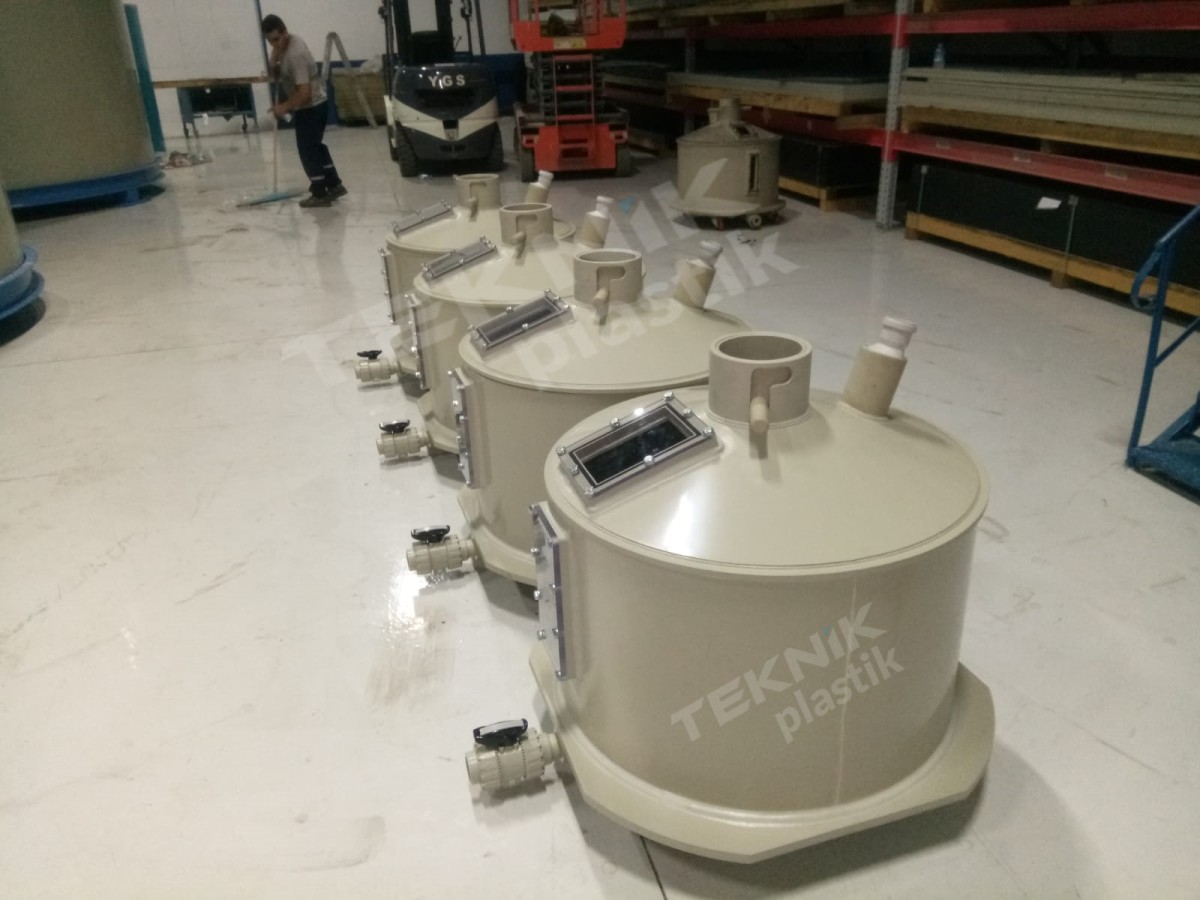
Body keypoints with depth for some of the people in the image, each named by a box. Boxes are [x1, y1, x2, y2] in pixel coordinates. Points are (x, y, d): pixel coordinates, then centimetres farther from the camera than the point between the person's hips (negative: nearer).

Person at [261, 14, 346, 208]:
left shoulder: (295, 54, -27)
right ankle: (335, 185, 24)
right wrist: (275, 57, -9)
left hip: (311, 107, -10)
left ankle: (320, 194, 6)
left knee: (307, 150, -2)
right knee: (315, 146, 18)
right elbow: (277, 76, 13)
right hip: (313, 105, 10)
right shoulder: (290, 41, 4)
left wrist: (284, 107, -19)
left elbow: (304, 92, -30)